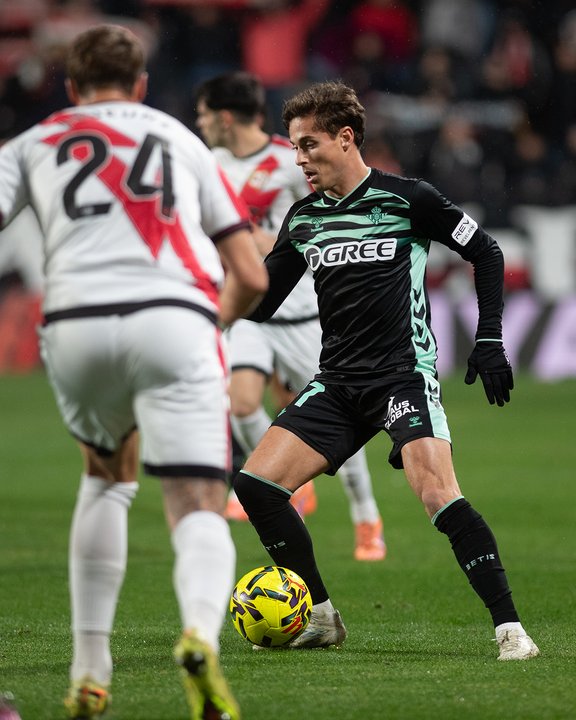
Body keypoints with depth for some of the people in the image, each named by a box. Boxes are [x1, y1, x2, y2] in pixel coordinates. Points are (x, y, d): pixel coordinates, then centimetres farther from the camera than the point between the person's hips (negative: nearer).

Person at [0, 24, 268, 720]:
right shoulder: (181, 139, 28)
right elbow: (251, 278, 24)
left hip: (74, 322, 1)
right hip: (174, 317, -1)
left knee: (106, 478, 28)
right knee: (198, 510, -2)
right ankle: (200, 635, -35)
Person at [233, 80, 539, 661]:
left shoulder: (407, 199, -5)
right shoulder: (303, 219, 10)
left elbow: (486, 253, 2)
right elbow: (258, 302, 17)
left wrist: (489, 340, -4)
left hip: (405, 374, -6)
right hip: (337, 383, 6)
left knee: (440, 498, -25)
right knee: (254, 483, -6)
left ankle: (509, 628, -18)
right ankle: (321, 619, 6)